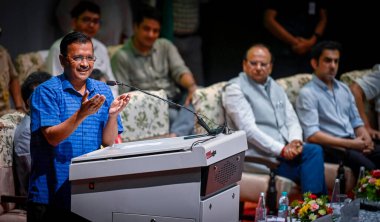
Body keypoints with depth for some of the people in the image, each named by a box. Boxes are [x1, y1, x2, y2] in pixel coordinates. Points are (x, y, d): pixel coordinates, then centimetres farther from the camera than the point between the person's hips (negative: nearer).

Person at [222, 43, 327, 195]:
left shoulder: (276, 88, 20)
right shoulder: (235, 89, -4)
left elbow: (292, 120, 15)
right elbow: (248, 129, -14)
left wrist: (295, 141, -9)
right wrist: (281, 150, -21)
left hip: (285, 150, 7)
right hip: (260, 154, -7)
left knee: (315, 151, -23)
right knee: (313, 152, -24)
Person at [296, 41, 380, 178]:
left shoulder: (344, 89, 19)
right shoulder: (307, 93, -4)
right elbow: (312, 135, -13)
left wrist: (365, 139, -3)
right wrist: (350, 143, -16)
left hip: (353, 143, 7)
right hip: (330, 147, -7)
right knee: (366, 167, -32)